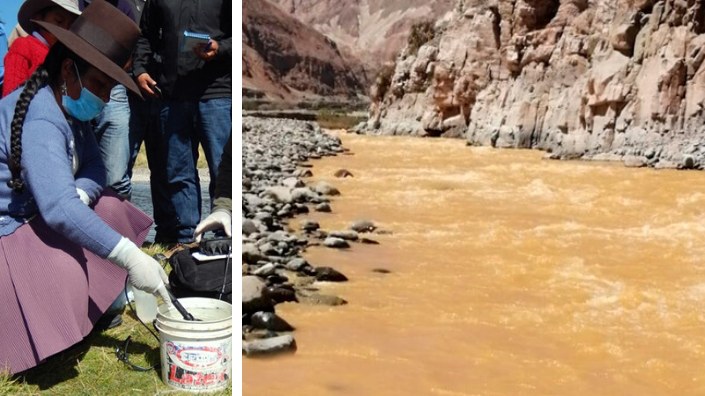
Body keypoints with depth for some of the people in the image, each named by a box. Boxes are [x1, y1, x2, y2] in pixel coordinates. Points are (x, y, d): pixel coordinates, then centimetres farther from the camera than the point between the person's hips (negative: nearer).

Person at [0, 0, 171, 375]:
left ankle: (99, 311, 7)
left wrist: (79, 196, -25)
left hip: (30, 217, 10)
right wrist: (131, 258, -40)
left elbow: (94, 168, -1)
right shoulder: (41, 121, -29)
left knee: (110, 209, 6)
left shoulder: (70, 106, 1)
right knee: (63, 266, -31)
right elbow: (59, 210, -39)